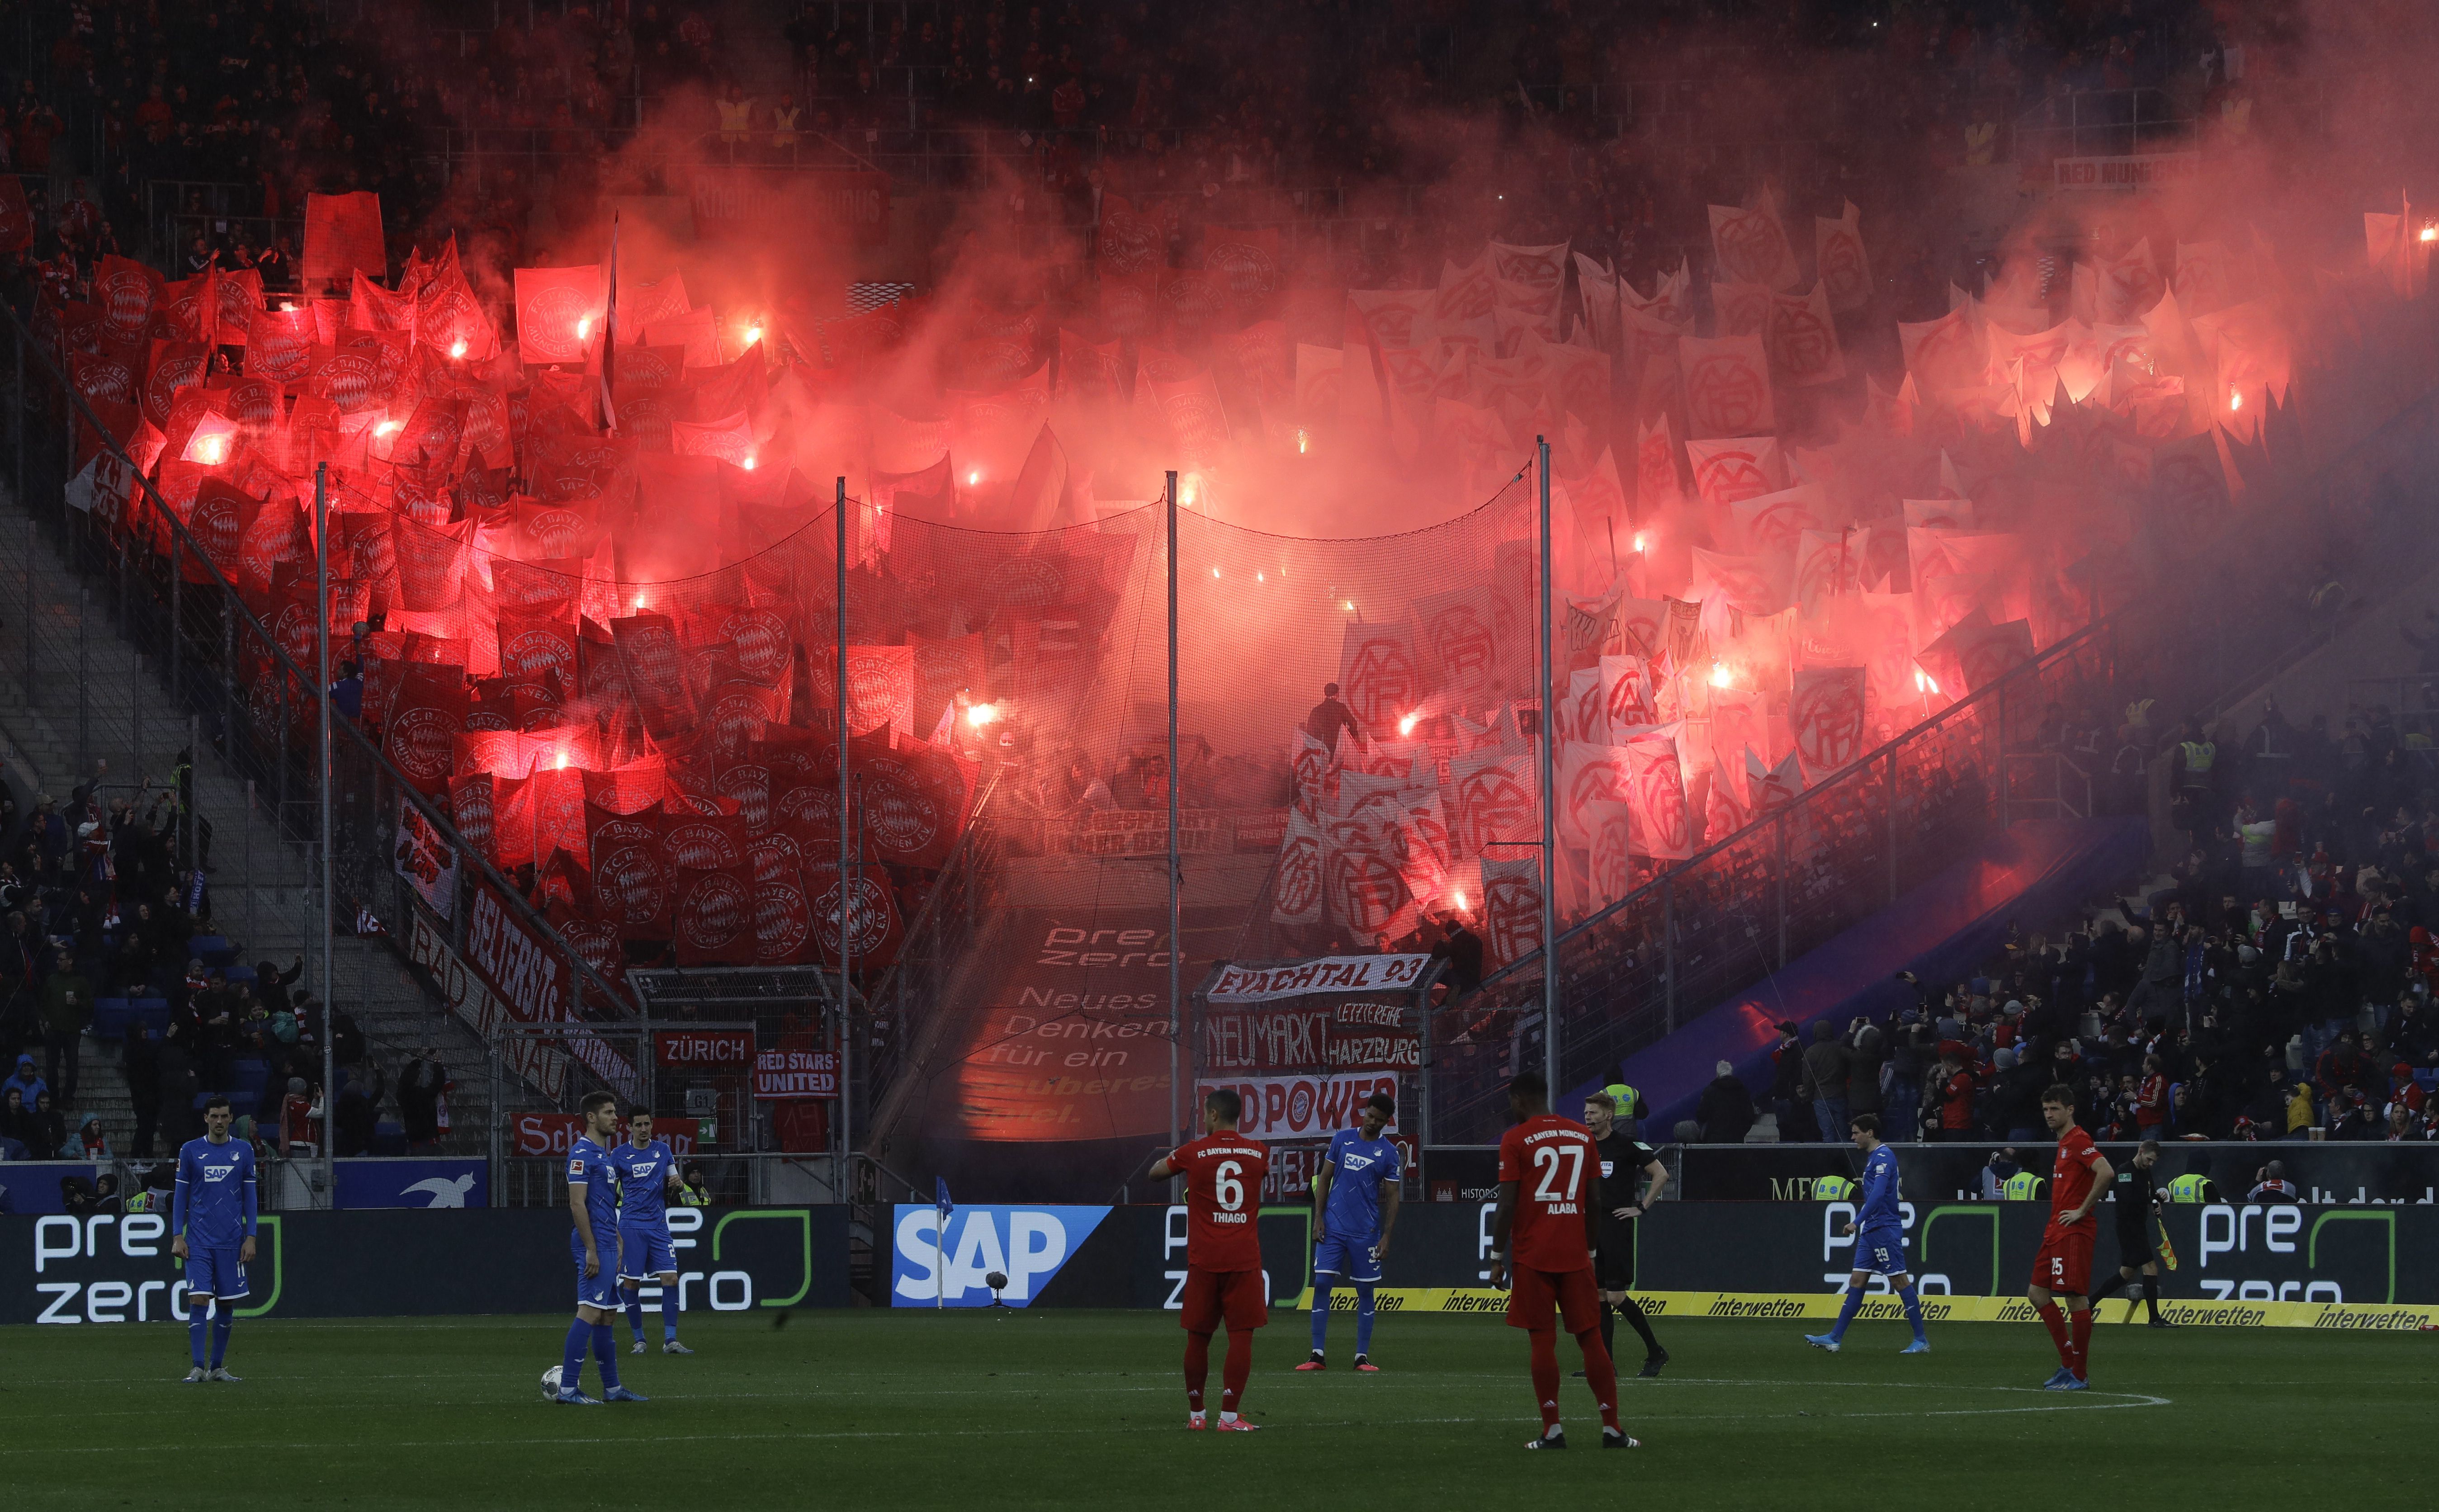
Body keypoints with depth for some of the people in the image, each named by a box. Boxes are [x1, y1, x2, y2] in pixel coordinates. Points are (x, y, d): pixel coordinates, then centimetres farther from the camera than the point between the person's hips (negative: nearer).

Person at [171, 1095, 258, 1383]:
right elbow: (181, 1197, 7)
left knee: (227, 1304, 3)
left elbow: (249, 1197, 9)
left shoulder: (244, 1151, 7)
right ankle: (198, 1368, -11)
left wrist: (250, 1238, 2)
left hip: (232, 1241, 2)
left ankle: (218, 1367, 14)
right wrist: (177, 1236, -1)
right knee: (199, 1300, -12)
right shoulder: (190, 1151, 4)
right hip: (199, 1241, -2)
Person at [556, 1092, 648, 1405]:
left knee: (605, 1316, 13)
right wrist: (591, 1250, -20)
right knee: (590, 1313, -14)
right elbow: (577, 1204, -17)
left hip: (606, 1244, 10)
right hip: (594, 1243, -10)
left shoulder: (603, 1155, 19)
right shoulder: (582, 1153, -12)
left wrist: (616, 1249, 23)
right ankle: (568, 1388, -17)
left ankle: (612, 1388, 18)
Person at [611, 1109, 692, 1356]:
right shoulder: (619, 1155, 2)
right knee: (631, 1284, -3)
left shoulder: (663, 1150, 10)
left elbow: (673, 1182, 18)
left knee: (670, 1279, -8)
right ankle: (639, 1341, 7)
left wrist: (677, 1183, -7)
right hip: (631, 1226, -2)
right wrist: (613, 1230, -2)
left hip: (659, 1225, 2)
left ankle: (670, 1340, -6)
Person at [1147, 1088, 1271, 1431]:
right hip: (1245, 1259, 0)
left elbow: (1156, 1172, 16)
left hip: (1204, 1261, 0)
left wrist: (1175, 1156, 35)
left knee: (1198, 1337, 10)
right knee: (1241, 1335, -2)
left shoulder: (1194, 1152, -2)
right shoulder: (1258, 1153, 4)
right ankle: (1229, 1415, -9)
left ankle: (1196, 1414, 17)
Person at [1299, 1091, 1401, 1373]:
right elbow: (1324, 1179, 9)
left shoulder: (1389, 1153, 1)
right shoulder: (1343, 1139, 6)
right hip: (1333, 1227, 1)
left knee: (1365, 1291, 3)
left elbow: (1392, 1198, 2)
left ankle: (1362, 1357, 9)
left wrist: (1386, 1236, -7)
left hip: (1366, 1232, -1)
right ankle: (1317, 1355, -5)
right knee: (1321, 1284, -7)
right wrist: (1318, 1218, 1)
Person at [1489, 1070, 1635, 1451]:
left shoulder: (1516, 1140, -4)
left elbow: (1507, 1204, -8)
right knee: (1591, 1338, 6)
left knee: (1542, 1340, -2)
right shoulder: (1583, 1136, 9)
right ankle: (1612, 1429, 3)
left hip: (1532, 1258, -4)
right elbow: (1594, 1201, 11)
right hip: (1575, 1255, 4)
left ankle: (1552, 1430, -5)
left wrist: (1497, 1258, -3)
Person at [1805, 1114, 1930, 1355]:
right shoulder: (1873, 1157, 17)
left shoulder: (1884, 1156, -13)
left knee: (1900, 1280, -7)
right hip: (1871, 1231, 10)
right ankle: (1834, 1338, 6)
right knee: (1856, 1281, 7)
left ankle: (1921, 1340, -4)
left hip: (1885, 1229, -10)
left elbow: (1878, 1193, -26)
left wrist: (1857, 1221, -31)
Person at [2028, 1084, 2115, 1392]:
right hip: (2056, 1232, 11)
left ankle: (2080, 1375, -4)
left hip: (2074, 1231, -11)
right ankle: (2069, 1362, 17)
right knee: (2037, 1293, 11)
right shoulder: (2064, 1143, 18)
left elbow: (2106, 1173, -26)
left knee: (2076, 1299, -8)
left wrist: (2082, 1210, -19)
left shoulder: (2079, 1141, -12)